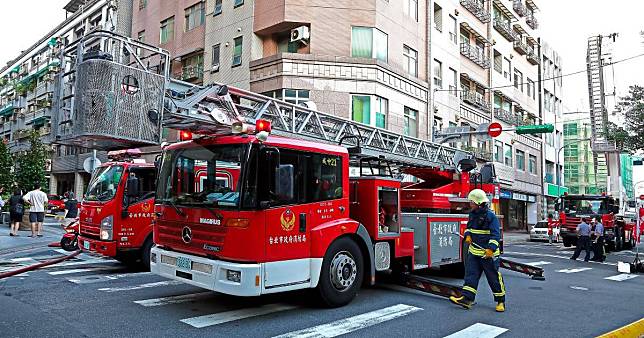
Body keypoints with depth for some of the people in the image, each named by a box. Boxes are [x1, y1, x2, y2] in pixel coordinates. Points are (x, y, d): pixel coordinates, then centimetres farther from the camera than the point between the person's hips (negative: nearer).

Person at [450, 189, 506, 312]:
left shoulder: (491, 216, -14)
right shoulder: (472, 214, 10)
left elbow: (496, 234, -18)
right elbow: (469, 227, 25)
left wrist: (491, 248, -29)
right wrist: (468, 235, 4)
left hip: (488, 253, -7)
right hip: (474, 252, 7)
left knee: (494, 277, 4)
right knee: (471, 274, 1)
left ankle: (500, 301, 18)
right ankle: (467, 299, 0)